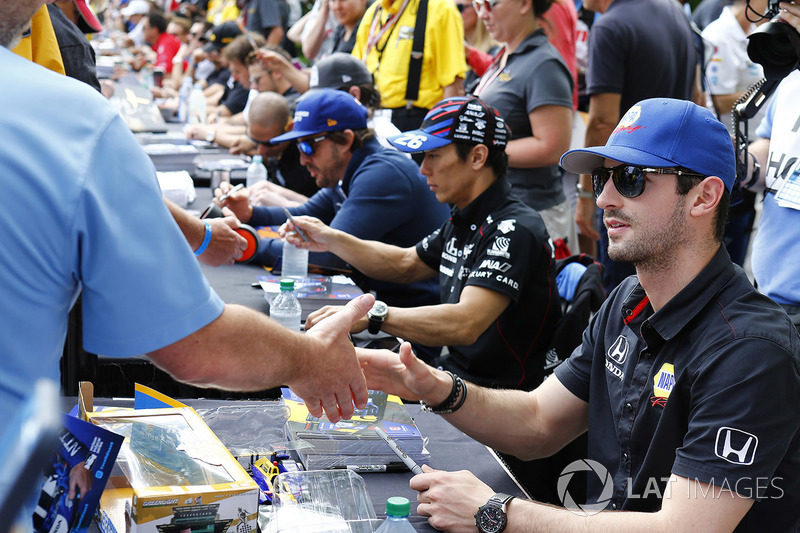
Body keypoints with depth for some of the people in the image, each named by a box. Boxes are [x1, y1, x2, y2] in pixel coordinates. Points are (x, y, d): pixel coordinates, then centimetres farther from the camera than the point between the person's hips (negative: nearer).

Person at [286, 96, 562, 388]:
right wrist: (332, 240, 13)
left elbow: (465, 324, -33)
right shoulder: (464, 221, 9)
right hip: (454, 368, 9)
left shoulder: (514, 230, -22)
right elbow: (406, 263, 25)